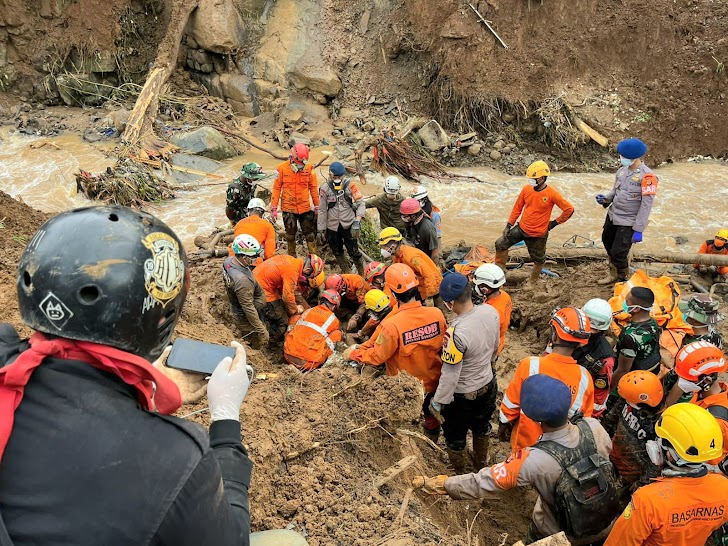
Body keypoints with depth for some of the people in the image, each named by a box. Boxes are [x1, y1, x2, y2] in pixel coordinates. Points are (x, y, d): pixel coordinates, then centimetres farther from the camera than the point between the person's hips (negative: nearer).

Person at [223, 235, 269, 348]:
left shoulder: (229, 260, -13)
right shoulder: (242, 280, -40)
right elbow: (249, 309, -32)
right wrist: (262, 331, -24)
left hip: (235, 308, 9)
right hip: (245, 318, -9)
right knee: (256, 347, 13)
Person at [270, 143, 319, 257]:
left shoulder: (309, 168, -7)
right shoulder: (282, 168, -10)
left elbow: (313, 188, 3)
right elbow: (276, 188, -4)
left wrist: (317, 206, 6)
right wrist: (274, 208, -5)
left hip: (305, 208, 0)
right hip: (288, 208, 0)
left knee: (310, 233, 6)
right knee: (290, 234, 13)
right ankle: (292, 257, 28)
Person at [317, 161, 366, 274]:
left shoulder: (350, 185, -10)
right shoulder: (325, 189, -6)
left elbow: (360, 203, -9)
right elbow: (322, 210, 1)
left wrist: (357, 222, -19)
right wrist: (321, 230, 3)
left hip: (348, 225, -2)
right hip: (332, 227, 2)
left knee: (354, 251, 0)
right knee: (338, 253, 15)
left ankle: (362, 273, 23)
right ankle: (346, 273, 35)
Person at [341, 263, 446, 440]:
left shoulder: (392, 325, -35)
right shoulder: (437, 314, -22)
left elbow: (377, 356, -19)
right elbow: (443, 345, -5)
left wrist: (352, 354, -2)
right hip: (433, 382, 4)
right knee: (431, 415, 31)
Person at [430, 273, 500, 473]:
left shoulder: (456, 333, -38)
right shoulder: (491, 312, -17)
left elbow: (450, 375, -28)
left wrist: (437, 403, -14)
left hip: (462, 395, -6)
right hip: (488, 385, 6)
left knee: (455, 438, 21)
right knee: (481, 427, 32)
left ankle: (459, 476, 44)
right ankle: (481, 464, 56)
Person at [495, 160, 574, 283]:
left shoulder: (552, 194, -17)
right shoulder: (526, 189, -6)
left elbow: (569, 209, -11)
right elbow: (517, 208, 5)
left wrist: (555, 222, -6)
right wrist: (509, 225, 2)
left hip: (538, 235, -3)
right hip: (521, 228, 4)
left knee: (538, 260, 12)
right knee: (500, 244, -1)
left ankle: (532, 282, 35)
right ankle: (499, 270, 16)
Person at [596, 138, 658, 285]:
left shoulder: (647, 176, -18)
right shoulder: (622, 171, 2)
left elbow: (646, 205, -18)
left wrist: (638, 230, -20)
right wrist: (606, 199, -6)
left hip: (628, 222, -7)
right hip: (613, 216, 7)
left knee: (618, 253, -6)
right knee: (607, 241, 21)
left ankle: (622, 279, 22)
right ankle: (614, 274, 44)